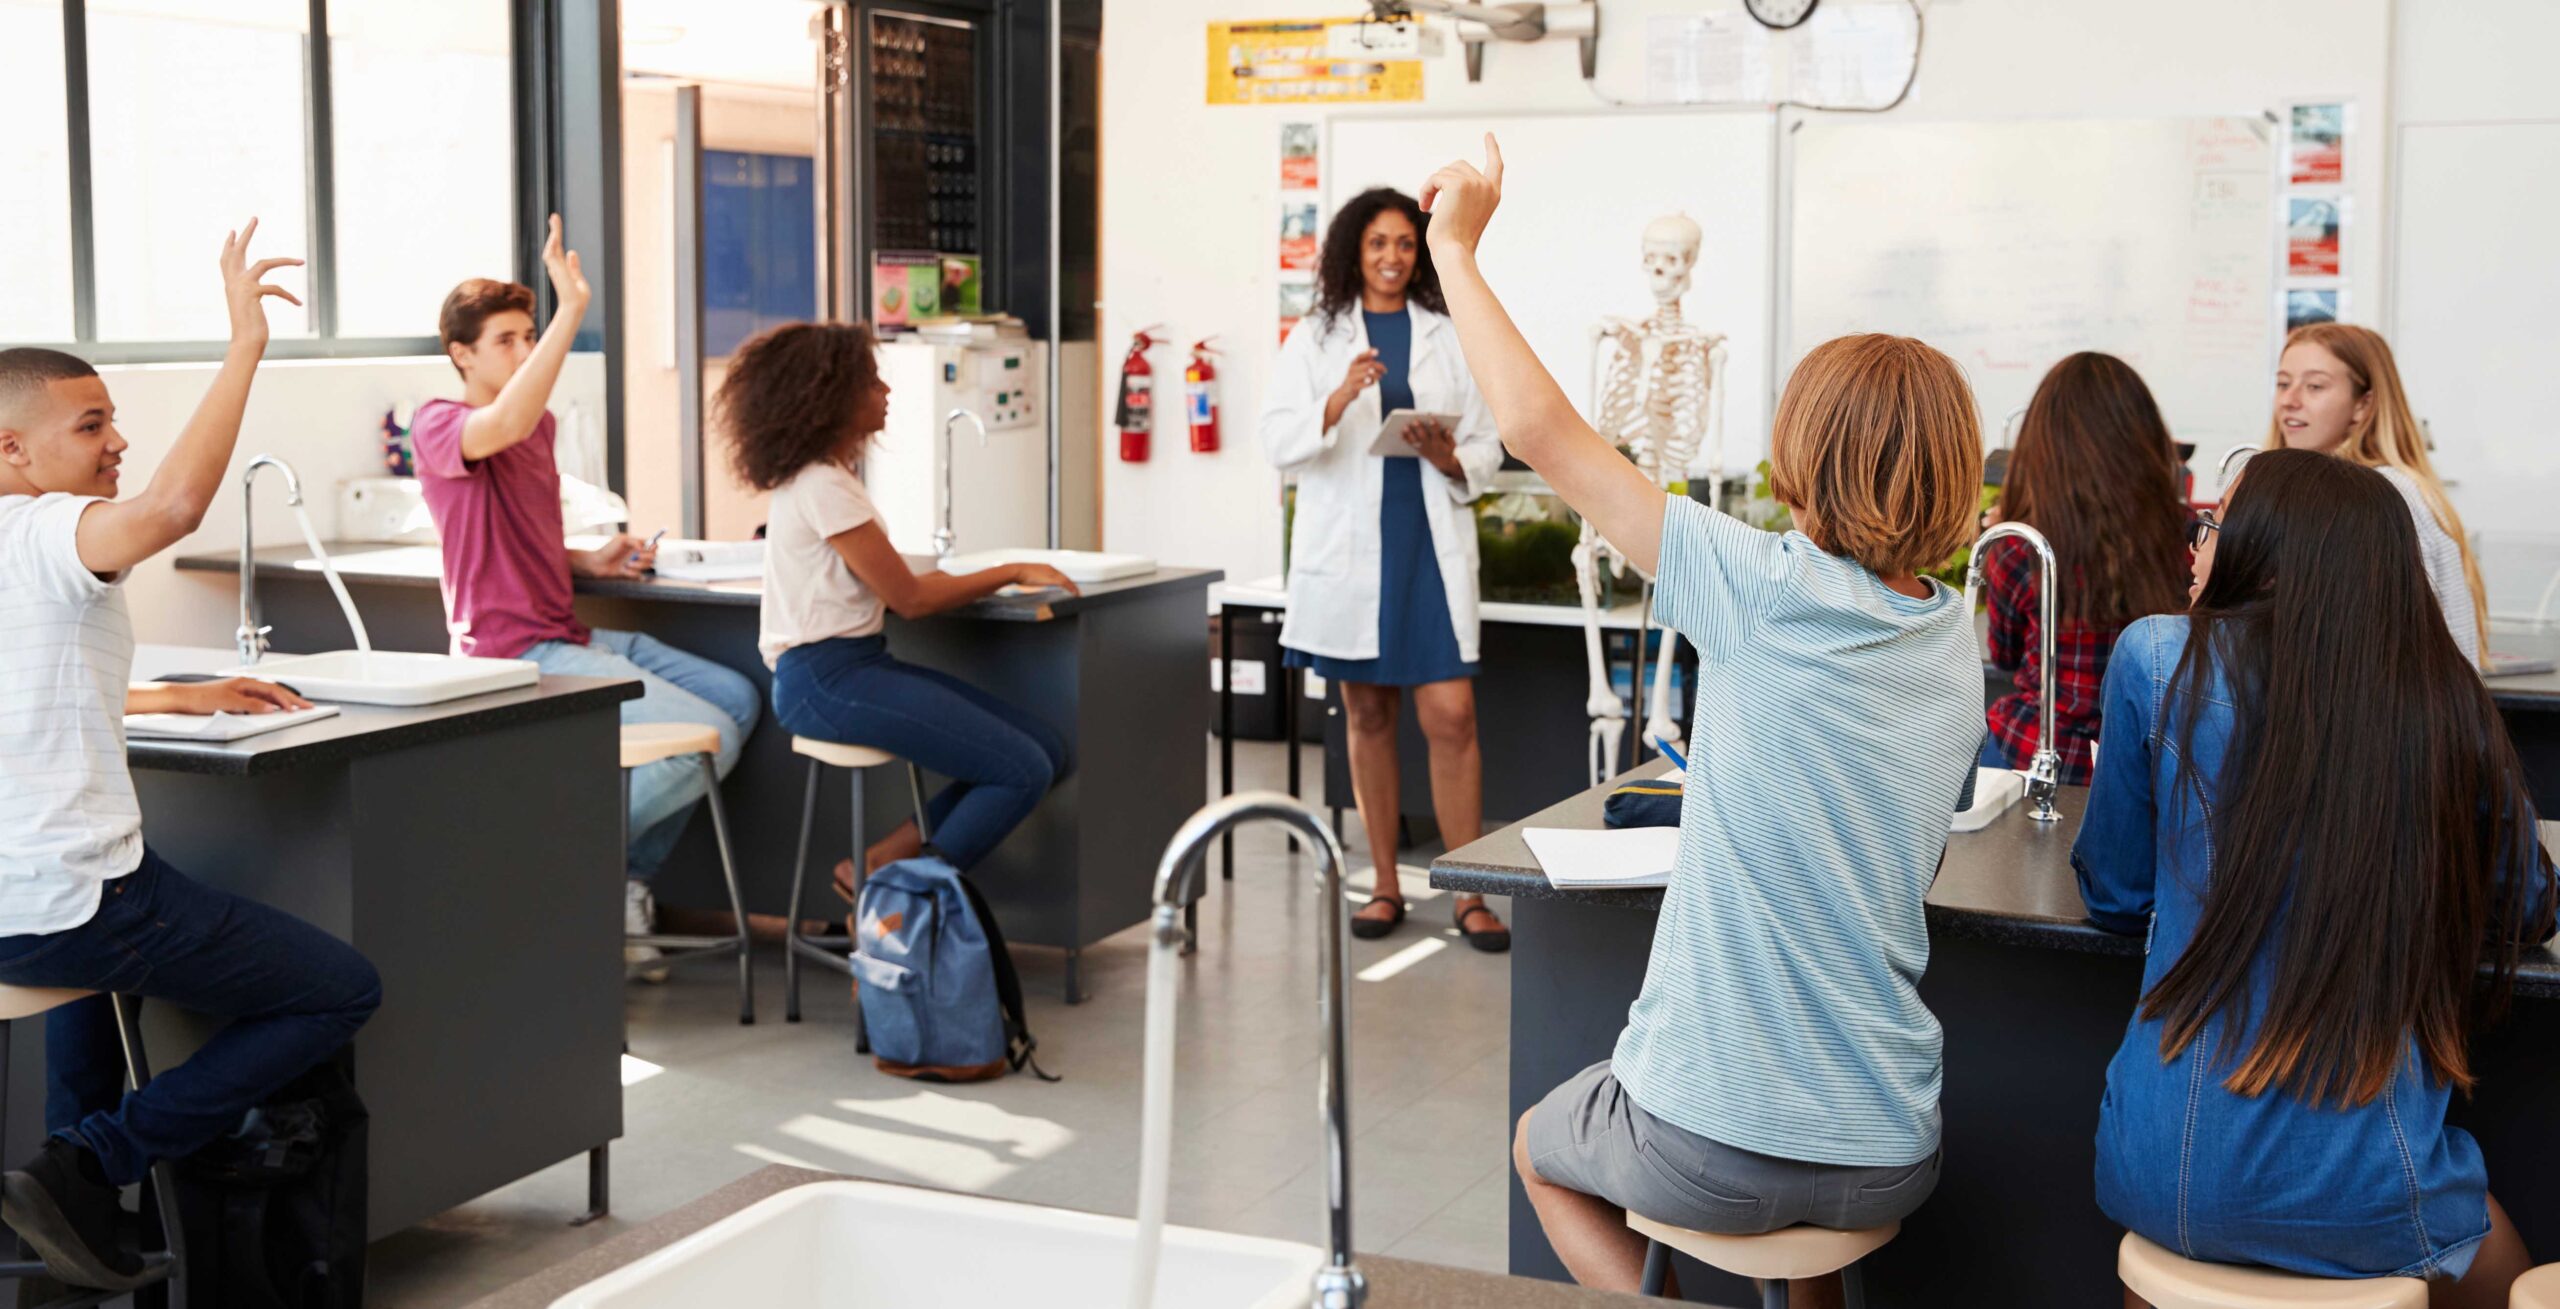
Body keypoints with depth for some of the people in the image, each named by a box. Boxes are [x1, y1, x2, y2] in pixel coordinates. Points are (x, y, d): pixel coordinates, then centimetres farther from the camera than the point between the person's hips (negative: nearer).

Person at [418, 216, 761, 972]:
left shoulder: (541, 426, 18)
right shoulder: (438, 427, -9)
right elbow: (505, 425, -34)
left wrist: (589, 562, 8)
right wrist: (571, 311, -37)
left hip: (566, 638, 9)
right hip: (513, 654, -9)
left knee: (738, 699, 6)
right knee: (708, 736, -19)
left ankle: (623, 881, 7)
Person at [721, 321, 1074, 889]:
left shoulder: (824, 477, 15)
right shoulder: (824, 487, -15)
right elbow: (908, 598, -12)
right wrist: (1013, 573, -2)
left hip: (857, 665, 10)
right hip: (827, 680, -10)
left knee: (1045, 749, 2)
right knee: (1023, 770, -16)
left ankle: (876, 866, 2)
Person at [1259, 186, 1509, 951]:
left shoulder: (1447, 339, 10)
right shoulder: (1315, 339, 7)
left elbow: (1487, 448, 9)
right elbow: (1278, 442, -5)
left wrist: (1449, 458, -12)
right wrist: (1340, 401, -21)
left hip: (1430, 546, 0)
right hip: (1348, 550, 1)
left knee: (1451, 717, -8)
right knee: (1368, 717, 8)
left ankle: (1469, 895, -1)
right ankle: (1386, 886, 18)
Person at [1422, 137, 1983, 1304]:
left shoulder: (1772, 591, -16)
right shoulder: (1956, 647, 1)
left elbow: (1537, 426, -13)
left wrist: (1457, 247, -1)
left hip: (1709, 1151, -6)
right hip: (1889, 1162, 6)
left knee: (1541, 1147, 29)